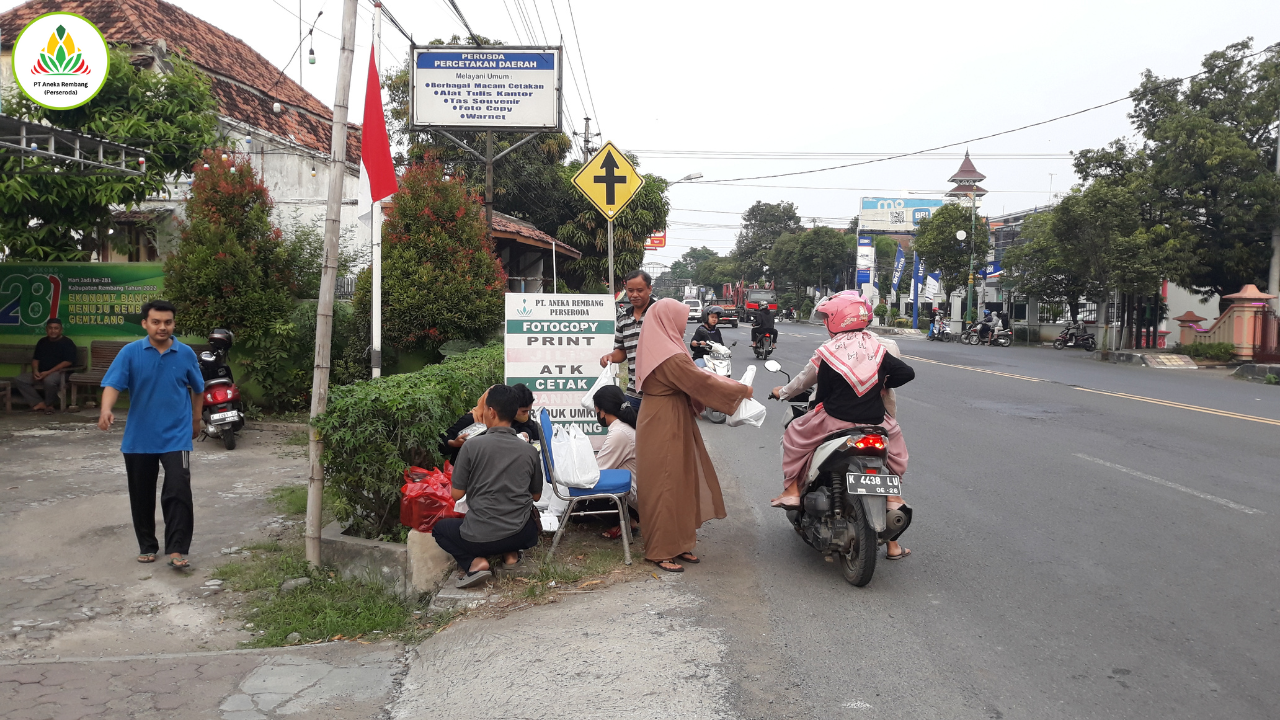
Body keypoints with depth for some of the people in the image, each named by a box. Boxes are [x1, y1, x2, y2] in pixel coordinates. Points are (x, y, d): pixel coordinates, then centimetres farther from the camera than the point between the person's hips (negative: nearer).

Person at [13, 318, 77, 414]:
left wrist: (48, 372, -20)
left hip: (58, 372, -7)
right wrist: (35, 371, -5)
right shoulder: (42, 342, 17)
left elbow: (68, 362, -15)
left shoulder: (67, 342, -5)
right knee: (18, 380, -10)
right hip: (41, 373, 7)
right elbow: (35, 359, 18)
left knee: (49, 380, -40)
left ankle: (49, 404, -11)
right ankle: (39, 403, -15)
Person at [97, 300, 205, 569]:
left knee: (178, 492, -11)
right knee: (142, 495, 12)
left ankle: (177, 550, -7)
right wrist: (106, 409, -33)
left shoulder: (186, 354, 0)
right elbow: (113, 384, -14)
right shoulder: (130, 352, -4)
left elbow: (197, 389, 13)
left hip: (176, 436, -1)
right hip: (139, 438, 1)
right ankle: (147, 546, 28)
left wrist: (196, 420, 18)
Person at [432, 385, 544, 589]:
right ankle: (510, 553, 11)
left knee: (440, 527, 27)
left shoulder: (472, 445, -10)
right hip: (519, 535, 4)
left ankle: (475, 561, 2)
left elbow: (457, 494, -4)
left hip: (479, 538, -4)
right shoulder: (529, 451, -1)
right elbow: (536, 496, 11)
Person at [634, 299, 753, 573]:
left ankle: (677, 543, 24)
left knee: (680, 481, 15)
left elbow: (690, 378, 14)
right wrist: (741, 390, -7)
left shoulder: (657, 349, 9)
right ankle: (661, 551, 8)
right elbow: (701, 382, -20)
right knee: (666, 485, -2)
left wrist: (730, 387, 9)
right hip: (665, 426, -10)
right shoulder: (671, 357, -22)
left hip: (664, 422, 10)